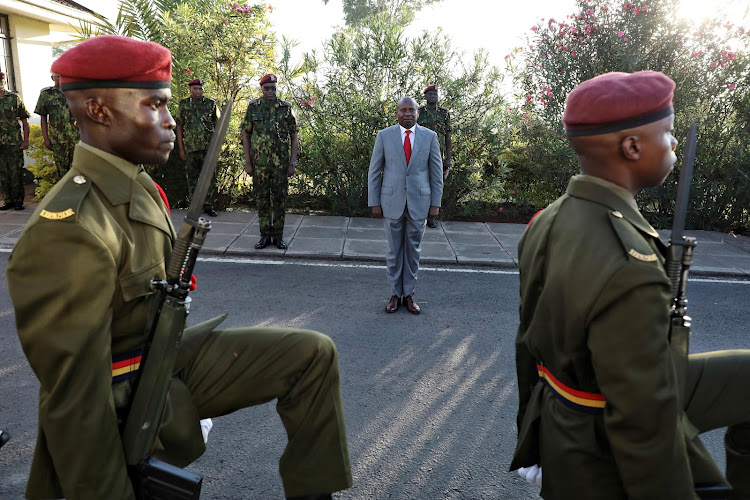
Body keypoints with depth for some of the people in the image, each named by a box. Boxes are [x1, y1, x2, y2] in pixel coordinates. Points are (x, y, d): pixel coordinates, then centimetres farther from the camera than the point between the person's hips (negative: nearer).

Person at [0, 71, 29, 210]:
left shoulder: (14, 98, 3)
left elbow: (24, 121, 3)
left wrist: (25, 140, -3)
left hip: (14, 143, -2)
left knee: (16, 172, -1)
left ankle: (18, 200, 8)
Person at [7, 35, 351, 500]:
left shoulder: (138, 184, 2)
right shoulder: (68, 232, -28)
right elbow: (74, 397, -25)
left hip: (170, 357, 8)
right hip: (127, 399, -8)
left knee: (313, 354, 0)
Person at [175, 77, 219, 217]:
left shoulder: (211, 104, 7)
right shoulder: (183, 104, 6)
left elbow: (218, 125, 12)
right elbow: (179, 127, 8)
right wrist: (181, 149, 3)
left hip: (208, 147, 0)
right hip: (190, 147, 0)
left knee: (210, 177, -1)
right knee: (192, 177, 5)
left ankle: (207, 205, 8)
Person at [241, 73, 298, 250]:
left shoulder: (285, 108, 2)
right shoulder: (253, 107, 3)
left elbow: (294, 137, 4)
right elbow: (246, 135, 7)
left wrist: (293, 162, -2)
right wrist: (247, 162, 0)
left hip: (281, 163, -1)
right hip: (259, 163, 1)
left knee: (279, 199, 4)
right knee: (262, 199, 6)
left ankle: (278, 235, 14)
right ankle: (265, 235, 16)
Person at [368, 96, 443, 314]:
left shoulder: (429, 136, 1)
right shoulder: (384, 135, 0)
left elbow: (436, 172, 4)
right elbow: (374, 171, 2)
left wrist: (435, 203, 1)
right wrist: (374, 202, -2)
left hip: (419, 202, 1)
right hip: (392, 202, 0)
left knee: (413, 250, 8)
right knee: (394, 251, 7)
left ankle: (409, 294, 20)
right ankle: (395, 294, 19)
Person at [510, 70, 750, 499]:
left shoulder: (548, 222, -8)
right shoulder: (629, 274, -36)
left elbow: (531, 340, 4)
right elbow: (644, 427, -29)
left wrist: (533, 426, 18)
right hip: (612, 465, -8)